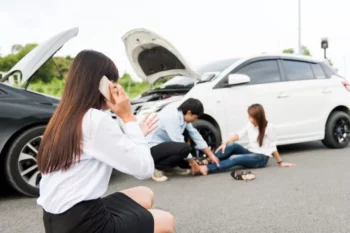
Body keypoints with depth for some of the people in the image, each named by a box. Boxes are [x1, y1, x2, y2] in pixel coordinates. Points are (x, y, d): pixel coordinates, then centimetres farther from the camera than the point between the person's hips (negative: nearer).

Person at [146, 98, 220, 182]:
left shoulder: (182, 115, -1)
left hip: (162, 144, 10)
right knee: (184, 148, -30)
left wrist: (211, 155, 5)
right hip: (151, 149, -10)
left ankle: (170, 167, 12)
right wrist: (193, 163, -14)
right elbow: (179, 143, -24)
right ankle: (157, 168, -9)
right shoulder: (171, 117, -27)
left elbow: (195, 134, 4)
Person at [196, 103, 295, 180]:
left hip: (261, 158, -6)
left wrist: (280, 162, -2)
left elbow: (273, 147, -8)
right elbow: (239, 134, -5)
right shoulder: (249, 125, 6)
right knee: (232, 145, -23)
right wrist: (225, 143, -19)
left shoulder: (269, 127, -12)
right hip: (250, 153, 6)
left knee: (234, 159, -29)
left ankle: (206, 168, -41)